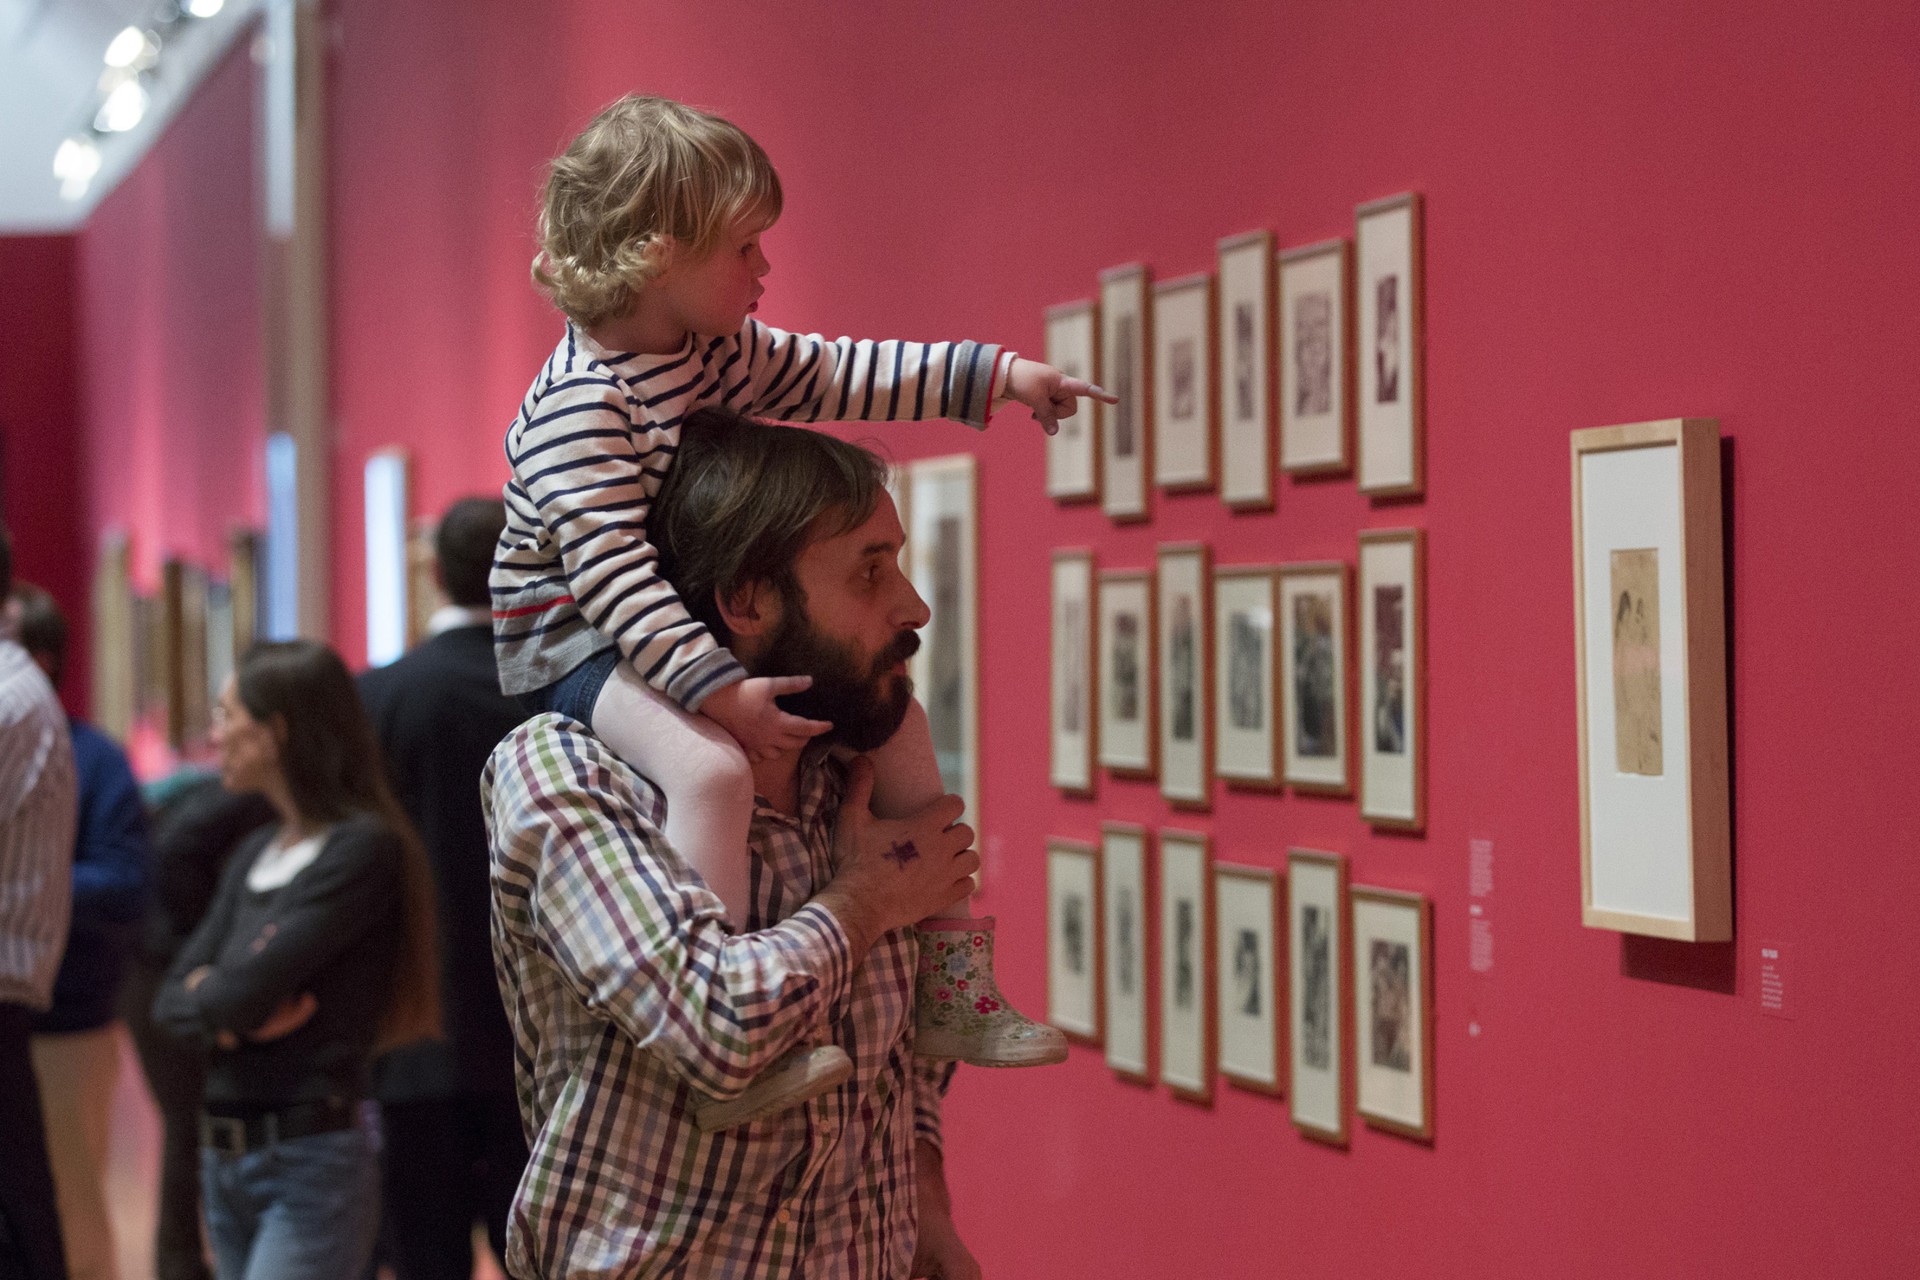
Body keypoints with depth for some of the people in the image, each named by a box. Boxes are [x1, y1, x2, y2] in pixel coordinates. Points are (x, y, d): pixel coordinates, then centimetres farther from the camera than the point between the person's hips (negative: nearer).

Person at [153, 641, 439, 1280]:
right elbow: (170, 999, 8)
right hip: (225, 1158, 8)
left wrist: (203, 997, 3)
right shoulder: (254, 855, 13)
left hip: (311, 1163, -8)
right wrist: (228, 1017, -12)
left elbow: (243, 991, -17)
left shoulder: (363, 849, -11)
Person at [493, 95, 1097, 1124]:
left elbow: (837, 376, 13)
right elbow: (609, 570, -32)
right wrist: (717, 688, -37)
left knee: (895, 717, 8)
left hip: (702, 628, 10)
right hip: (578, 645, -10)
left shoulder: (724, 350, 3)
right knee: (711, 768, -37)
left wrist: (995, 374, 11)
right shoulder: (578, 408, -25)